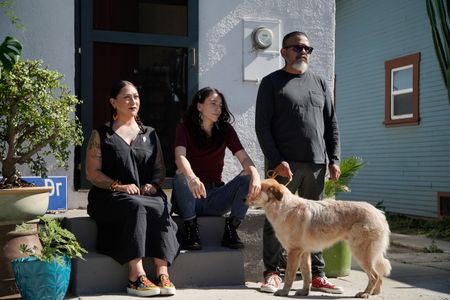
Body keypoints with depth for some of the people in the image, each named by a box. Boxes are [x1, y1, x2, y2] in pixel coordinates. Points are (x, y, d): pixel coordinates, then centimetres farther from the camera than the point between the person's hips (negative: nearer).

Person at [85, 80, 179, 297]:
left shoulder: (149, 134, 22)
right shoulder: (101, 134, 11)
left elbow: (160, 169, 19)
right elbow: (92, 173, 2)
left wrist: (153, 184, -4)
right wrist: (118, 186, -14)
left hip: (147, 195, 3)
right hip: (109, 198, -3)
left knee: (162, 205, -32)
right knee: (135, 206, -36)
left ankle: (163, 273, -37)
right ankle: (136, 276, -39)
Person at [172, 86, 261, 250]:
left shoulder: (225, 130, 3)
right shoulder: (185, 128, -5)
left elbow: (244, 158, -10)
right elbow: (180, 157, -25)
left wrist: (255, 175, -34)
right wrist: (192, 179, -48)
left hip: (215, 198, 3)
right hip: (189, 198, -2)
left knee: (247, 178, -20)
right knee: (181, 176, -33)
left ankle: (231, 230, -16)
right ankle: (190, 228, -21)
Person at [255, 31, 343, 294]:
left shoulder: (319, 83, 16)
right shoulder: (272, 83, 4)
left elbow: (332, 124, 16)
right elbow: (262, 125, -4)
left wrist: (334, 159, 6)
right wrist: (276, 161, -14)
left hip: (317, 164, 4)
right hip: (284, 164, -4)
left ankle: (317, 275, 14)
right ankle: (273, 273, 10)